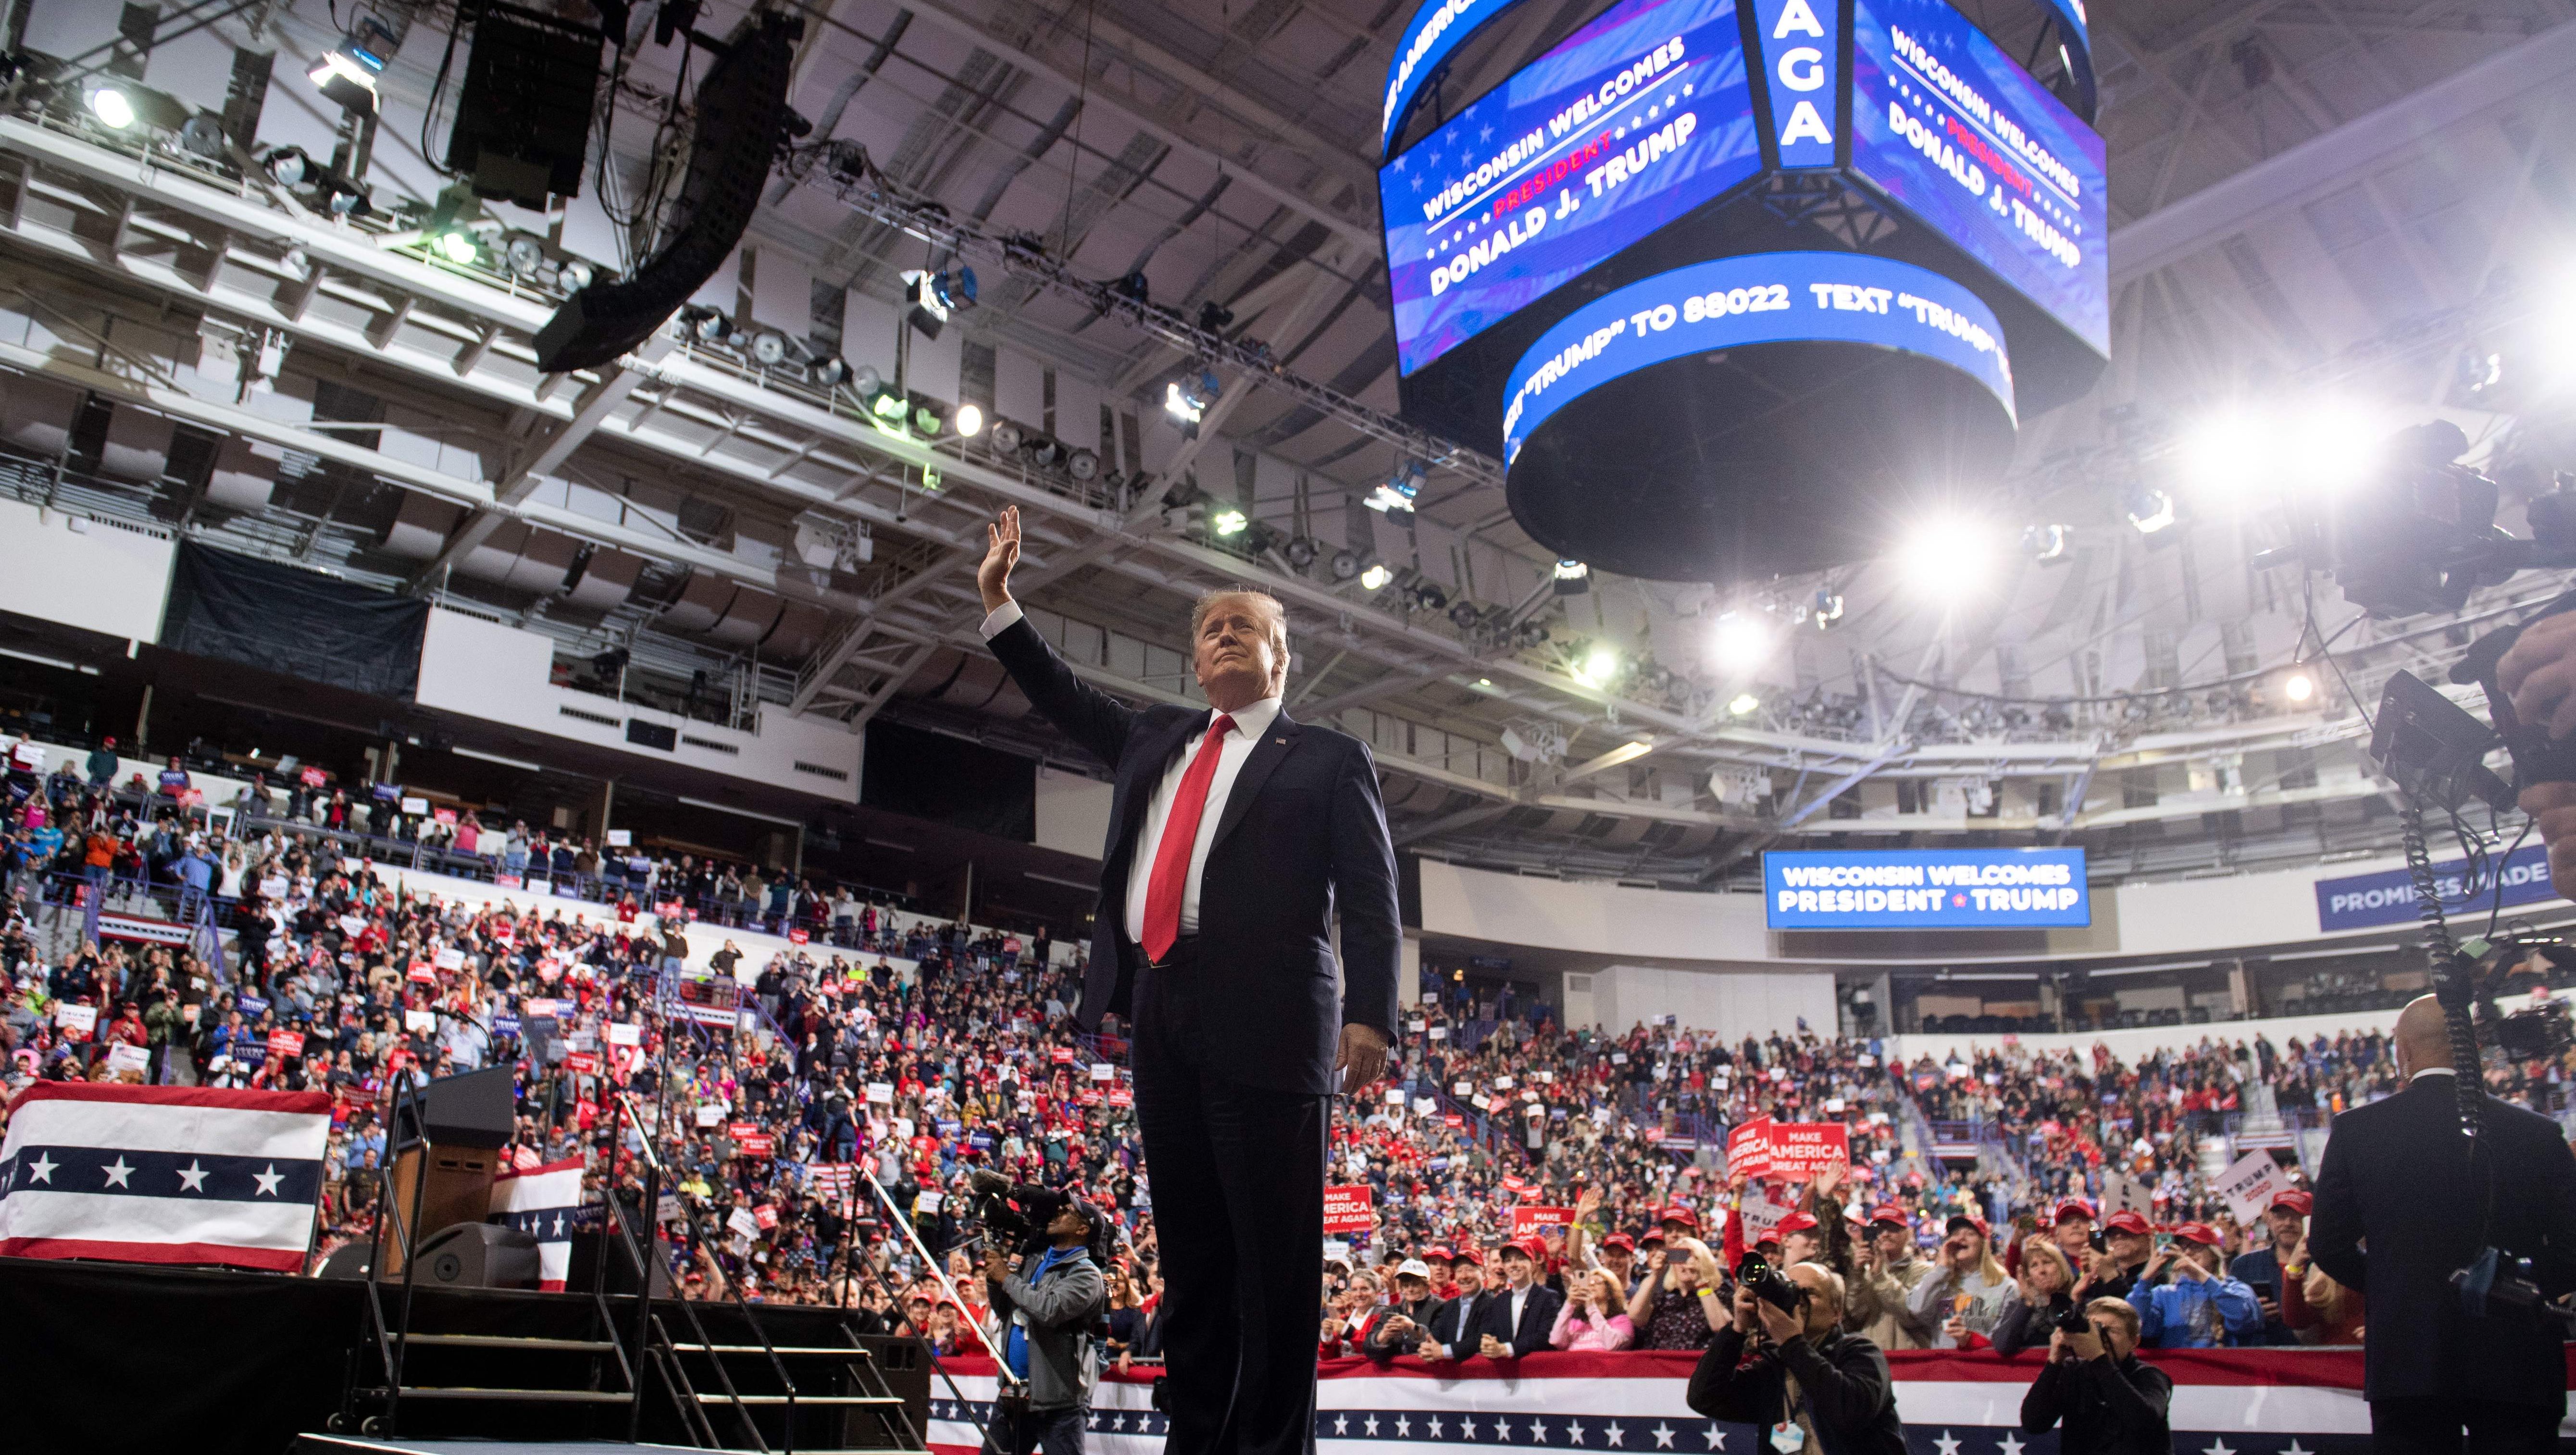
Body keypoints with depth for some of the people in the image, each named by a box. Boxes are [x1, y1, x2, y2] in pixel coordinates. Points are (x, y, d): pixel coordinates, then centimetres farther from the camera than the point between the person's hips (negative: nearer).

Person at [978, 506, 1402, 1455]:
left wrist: (1371, 1011, -14)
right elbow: (1066, 699, 34)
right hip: (1162, 1010, 6)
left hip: (1266, 1019, -5)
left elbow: (1370, 896, -1)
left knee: (1275, 1252, -5)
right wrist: (999, 603, 29)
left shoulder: (1329, 759, 8)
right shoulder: (1156, 740, 24)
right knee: (1189, 1248, 9)